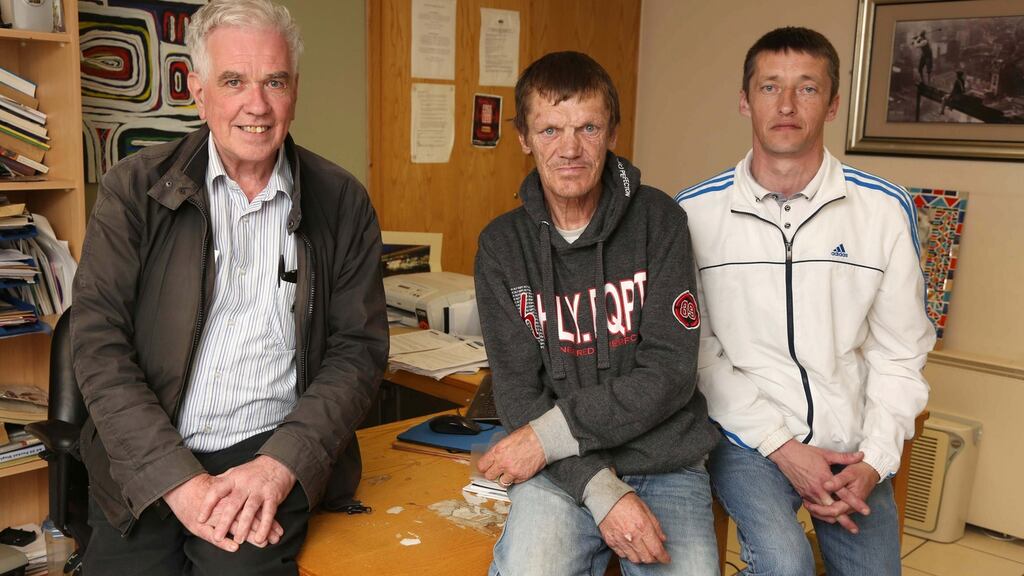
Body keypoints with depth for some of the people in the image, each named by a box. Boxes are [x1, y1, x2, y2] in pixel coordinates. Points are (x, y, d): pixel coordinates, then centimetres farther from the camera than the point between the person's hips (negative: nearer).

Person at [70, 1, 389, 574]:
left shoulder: (342, 202, 3)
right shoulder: (134, 188, 1)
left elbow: (359, 349, 1)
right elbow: (99, 345, -4)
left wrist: (281, 465, -14)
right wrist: (179, 480, -16)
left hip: (272, 456, -1)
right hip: (144, 469, 1)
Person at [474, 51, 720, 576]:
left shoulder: (657, 221, -1)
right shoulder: (502, 244, 1)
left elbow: (669, 371, -7)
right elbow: (518, 392, -3)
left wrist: (552, 434, -16)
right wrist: (601, 490, -17)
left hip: (664, 460, 1)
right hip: (562, 472, 0)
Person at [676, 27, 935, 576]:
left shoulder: (885, 208, -1)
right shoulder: (696, 211, -5)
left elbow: (899, 354, 3)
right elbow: (697, 351, -5)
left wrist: (874, 460, -7)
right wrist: (781, 446, -12)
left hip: (850, 447, 3)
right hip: (746, 437, -2)